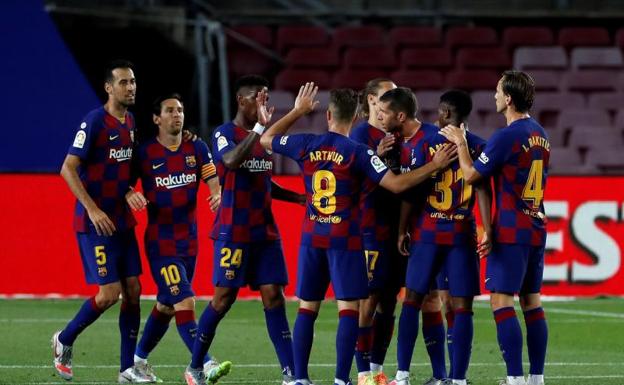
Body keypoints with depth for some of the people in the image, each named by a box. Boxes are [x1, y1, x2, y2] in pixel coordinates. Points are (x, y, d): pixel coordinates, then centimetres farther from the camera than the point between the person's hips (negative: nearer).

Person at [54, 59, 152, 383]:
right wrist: (92, 209, -23)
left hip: (123, 220, 8)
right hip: (95, 223, -8)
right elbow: (68, 168, -17)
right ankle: (64, 340, 14)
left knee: (132, 289, 3)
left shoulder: (130, 122, 10)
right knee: (110, 292, -10)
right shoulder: (94, 122, -14)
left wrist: (130, 193, 7)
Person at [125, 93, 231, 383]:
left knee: (166, 305, 15)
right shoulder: (144, 152, -6)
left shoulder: (196, 148, 4)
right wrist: (130, 196, -20)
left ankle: (139, 359, 31)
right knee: (185, 303, -16)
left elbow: (214, 182, -2)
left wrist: (218, 195, -24)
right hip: (160, 242, -5)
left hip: (189, 241, 5)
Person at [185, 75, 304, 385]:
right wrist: (258, 128, -31)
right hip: (233, 231, -6)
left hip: (265, 231, 6)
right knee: (224, 297, -3)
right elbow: (232, 162, -30)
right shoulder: (224, 133, -7)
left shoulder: (265, 136, 14)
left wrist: (297, 197, 11)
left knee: (273, 296, -1)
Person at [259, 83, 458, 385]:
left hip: (311, 237, 4)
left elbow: (266, 139, 18)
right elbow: (396, 184, -14)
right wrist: (433, 166, -7)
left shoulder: (306, 145, 0)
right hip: (345, 239, -4)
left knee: (307, 308, 9)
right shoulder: (357, 152, -10)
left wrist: (297, 111, 26)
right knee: (348, 309, -2)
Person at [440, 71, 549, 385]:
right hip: (536, 229, 8)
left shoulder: (507, 136, -15)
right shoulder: (540, 135, 11)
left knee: (501, 300, -7)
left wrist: (460, 142, 6)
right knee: (531, 301, 11)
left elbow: (471, 174, -8)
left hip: (511, 230, -8)